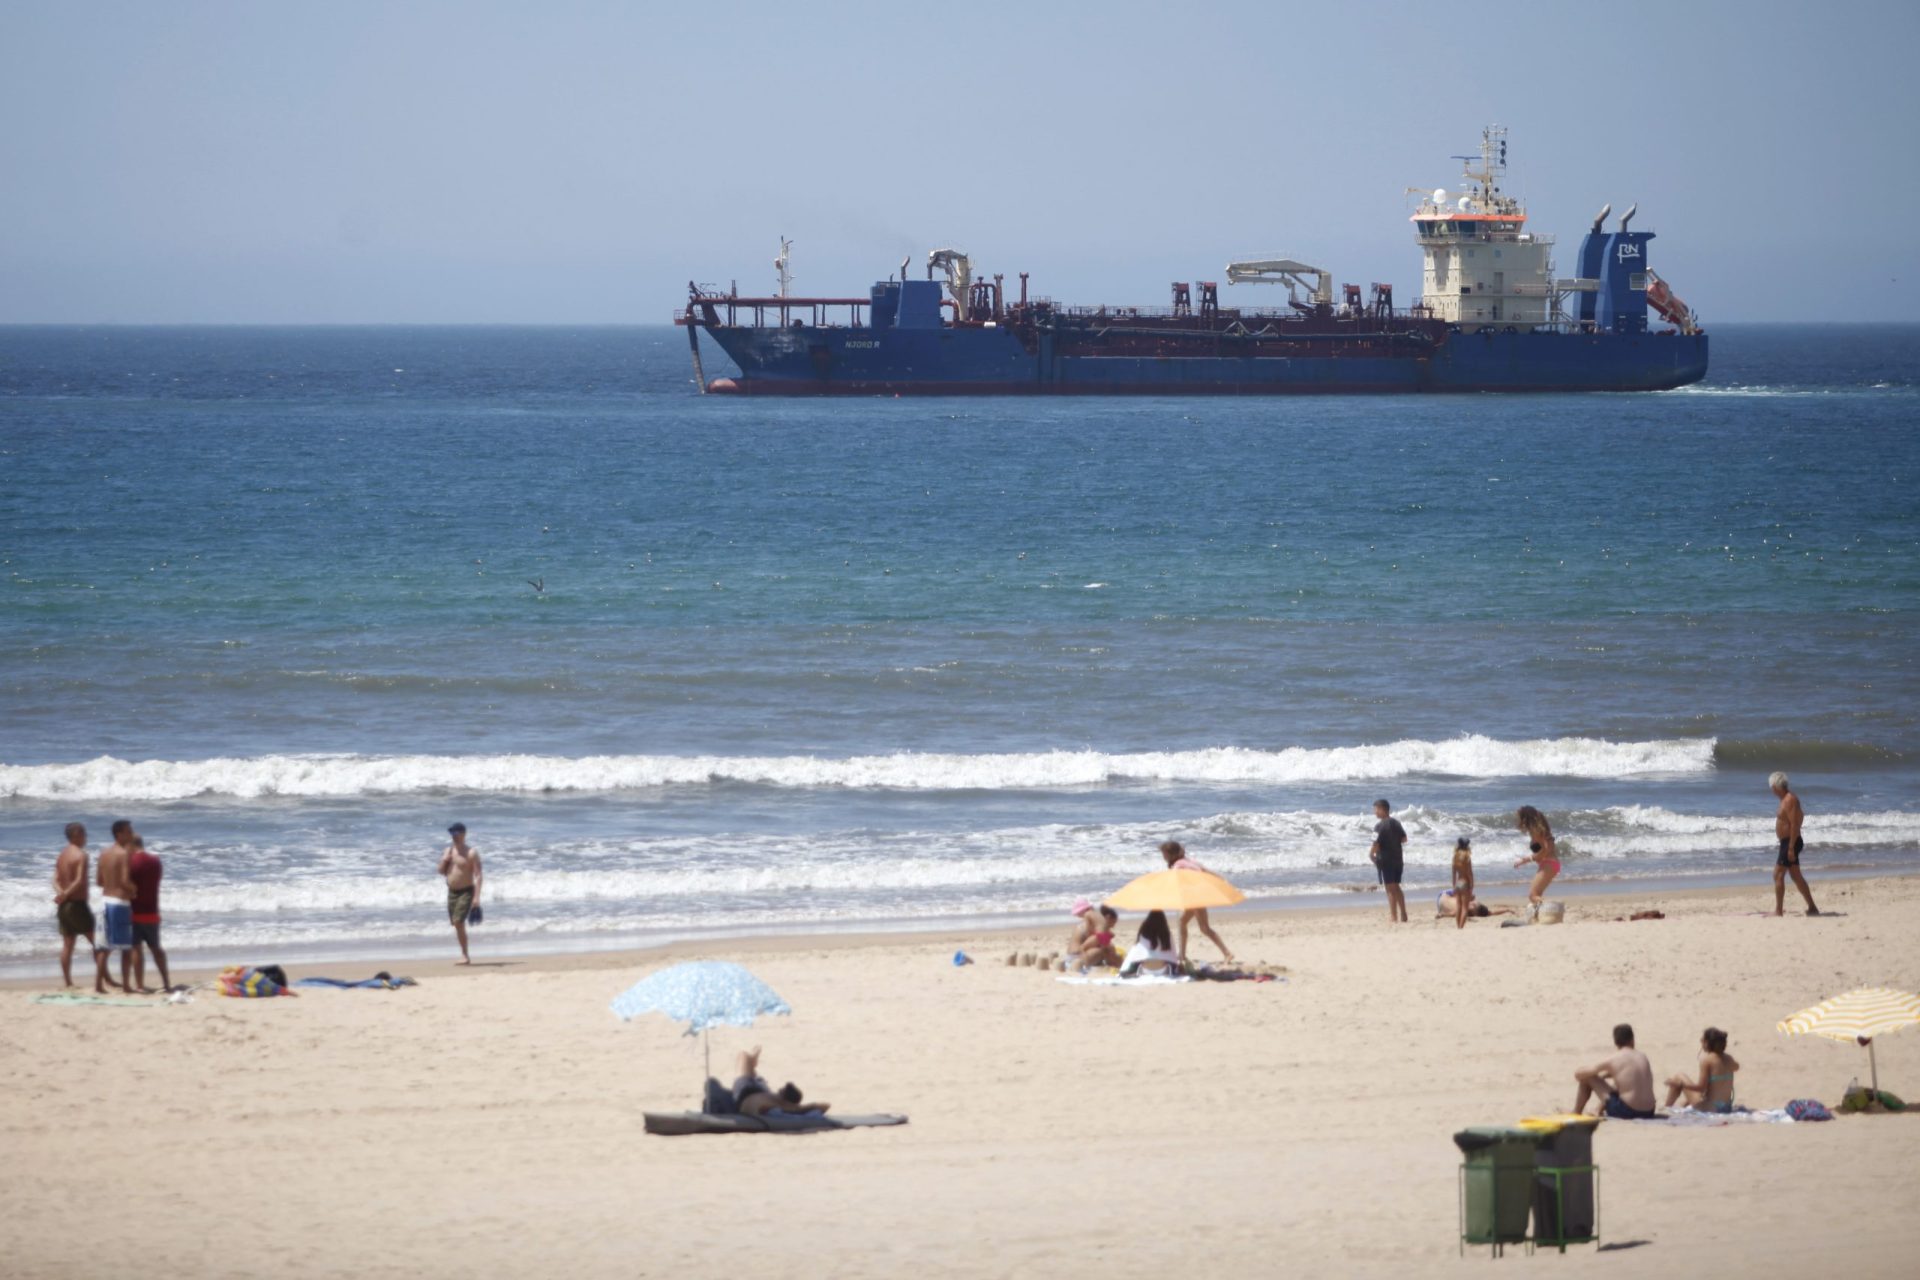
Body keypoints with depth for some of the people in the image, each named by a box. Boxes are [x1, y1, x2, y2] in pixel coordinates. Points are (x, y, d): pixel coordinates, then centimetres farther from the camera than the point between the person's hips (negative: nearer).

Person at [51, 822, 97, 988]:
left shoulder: (61, 856, 12)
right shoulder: (81, 855, -13)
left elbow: (56, 880, 4)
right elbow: (79, 881, -22)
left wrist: (61, 893, -12)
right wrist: (65, 895, -16)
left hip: (64, 906, 8)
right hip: (78, 904, -8)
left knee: (67, 944, 8)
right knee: (95, 941, 1)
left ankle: (68, 982, 8)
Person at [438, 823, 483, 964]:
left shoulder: (471, 853, -9)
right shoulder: (449, 851, 11)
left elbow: (478, 876, -13)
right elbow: (442, 871, 16)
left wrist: (477, 896, -22)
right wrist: (444, 861, -6)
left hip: (466, 892, -7)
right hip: (452, 892, 7)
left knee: (459, 922, -20)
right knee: (457, 924, 10)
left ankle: (465, 955, -14)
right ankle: (464, 955, 21)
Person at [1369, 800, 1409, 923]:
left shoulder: (1380, 825, -16)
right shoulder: (1396, 823, 7)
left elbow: (1376, 844, -19)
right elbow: (1404, 839, 13)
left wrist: (1371, 854, -1)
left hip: (1385, 860, -7)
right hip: (1398, 859, 7)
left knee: (1390, 889, -2)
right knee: (1396, 887, 17)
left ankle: (1394, 916, -1)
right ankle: (1403, 914, 18)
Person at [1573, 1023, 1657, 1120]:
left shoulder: (1612, 1060, -8)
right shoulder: (1643, 1057, 7)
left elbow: (1578, 1075, 2)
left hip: (1626, 1112, -6)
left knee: (1587, 1079, 9)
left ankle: (1576, 1113, 25)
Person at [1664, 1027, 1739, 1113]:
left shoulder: (1706, 1058, -18)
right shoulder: (1728, 1058, 3)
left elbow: (1701, 1087, -20)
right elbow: (1736, 1067, 28)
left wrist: (1680, 1082, -10)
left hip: (1709, 1108, -7)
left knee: (1678, 1078, 11)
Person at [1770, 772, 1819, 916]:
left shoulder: (1790, 800, -18)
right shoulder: (1786, 799, 13)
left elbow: (1794, 825, -23)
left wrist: (1791, 848, -25)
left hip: (1790, 843, -10)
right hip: (1788, 843, 10)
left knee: (1778, 875, -9)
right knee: (1796, 876, 14)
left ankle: (1778, 910, -10)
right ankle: (1812, 908, 18)